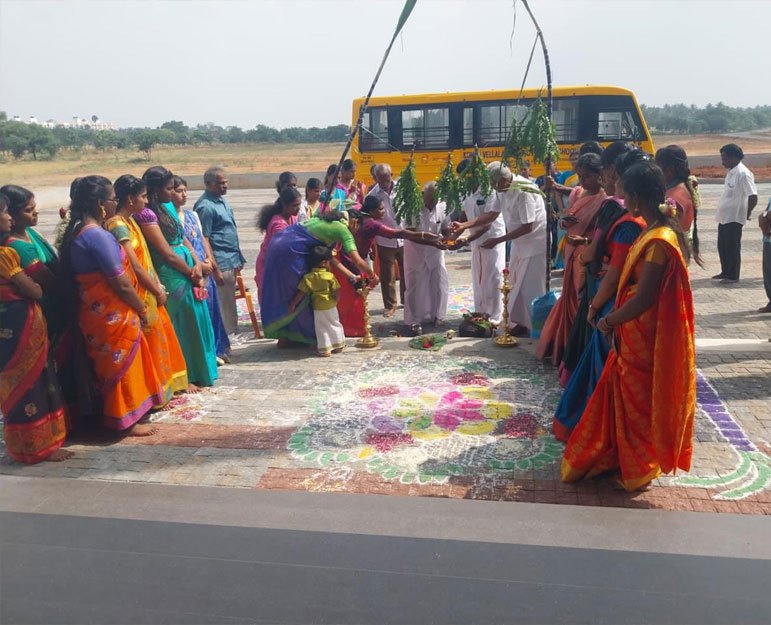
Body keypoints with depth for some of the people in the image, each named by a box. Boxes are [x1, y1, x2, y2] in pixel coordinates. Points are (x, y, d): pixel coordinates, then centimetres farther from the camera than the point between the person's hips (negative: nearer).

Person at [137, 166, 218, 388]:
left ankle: (197, 374, 27)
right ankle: (183, 378, 17)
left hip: (188, 274, 8)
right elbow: (168, 254, -15)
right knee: (179, 326, 2)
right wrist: (193, 274, -6)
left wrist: (197, 265, -3)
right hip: (172, 277, -8)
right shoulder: (146, 214, -13)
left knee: (195, 322, 14)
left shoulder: (168, 207, 13)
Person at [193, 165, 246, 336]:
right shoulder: (206, 206, -17)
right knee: (223, 304, -2)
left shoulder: (222, 200, 12)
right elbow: (204, 240, -18)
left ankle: (232, 333, 29)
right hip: (221, 263, -9)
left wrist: (237, 258, 20)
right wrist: (215, 269, -20)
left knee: (230, 302, 18)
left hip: (231, 260, 9)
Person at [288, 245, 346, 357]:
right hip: (330, 306, -1)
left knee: (321, 328, 9)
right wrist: (335, 300, 8)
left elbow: (301, 293, -7)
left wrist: (293, 304, 0)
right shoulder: (330, 276, -12)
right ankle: (338, 345, 26)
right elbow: (336, 292, -11)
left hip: (317, 308, 1)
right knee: (334, 325, 17)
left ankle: (324, 349, 10)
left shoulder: (308, 277, -7)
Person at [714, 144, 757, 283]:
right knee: (722, 246, 16)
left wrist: (746, 213, -8)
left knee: (732, 247, 0)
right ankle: (725, 272, 28)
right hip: (724, 217, 9)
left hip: (734, 218, -9)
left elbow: (753, 197, -21)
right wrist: (721, 210, 13)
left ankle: (733, 276, 10)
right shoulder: (731, 172, 10)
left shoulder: (743, 174, -18)